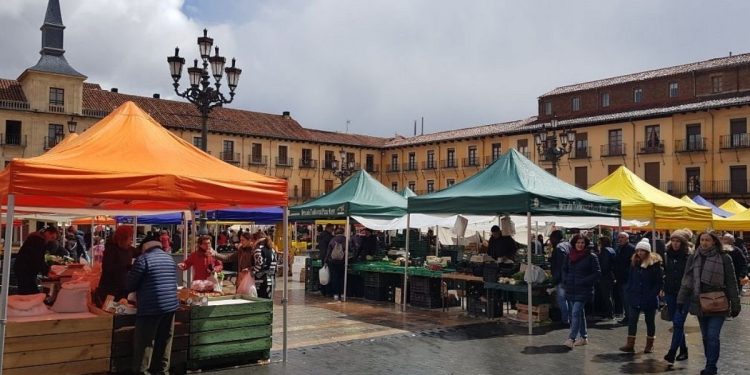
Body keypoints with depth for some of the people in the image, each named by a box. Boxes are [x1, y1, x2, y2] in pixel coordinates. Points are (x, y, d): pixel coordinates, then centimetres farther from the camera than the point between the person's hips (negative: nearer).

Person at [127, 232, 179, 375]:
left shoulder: (143, 259, -7)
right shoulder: (170, 258, 13)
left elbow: (130, 284, -4)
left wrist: (140, 287, 18)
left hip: (150, 307, -6)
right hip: (170, 305, 6)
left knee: (145, 342, 2)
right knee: (164, 340, 14)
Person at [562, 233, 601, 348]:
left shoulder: (591, 257, -5)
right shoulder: (569, 256, 9)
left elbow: (597, 273, -6)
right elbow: (564, 269, 20)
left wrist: (583, 282, -13)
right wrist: (565, 281, 4)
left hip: (583, 290, -5)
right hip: (570, 290, 5)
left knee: (575, 313, -15)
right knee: (580, 313, 15)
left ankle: (571, 339, -18)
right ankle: (584, 337, 25)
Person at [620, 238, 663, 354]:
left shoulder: (655, 263, -9)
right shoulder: (634, 262, 5)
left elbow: (660, 282, -8)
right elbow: (630, 279, 11)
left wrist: (652, 294, -14)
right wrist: (629, 291, 3)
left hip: (649, 299, -3)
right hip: (635, 298, 4)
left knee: (650, 321, 11)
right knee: (632, 320, -3)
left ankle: (650, 344, 23)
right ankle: (630, 344, -2)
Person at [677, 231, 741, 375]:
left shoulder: (724, 258, -5)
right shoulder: (693, 258, 5)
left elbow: (731, 283, -2)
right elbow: (687, 280, 6)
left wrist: (735, 305, -2)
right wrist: (681, 300, 2)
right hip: (700, 303, 4)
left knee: (712, 336, -8)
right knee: (705, 337, 12)